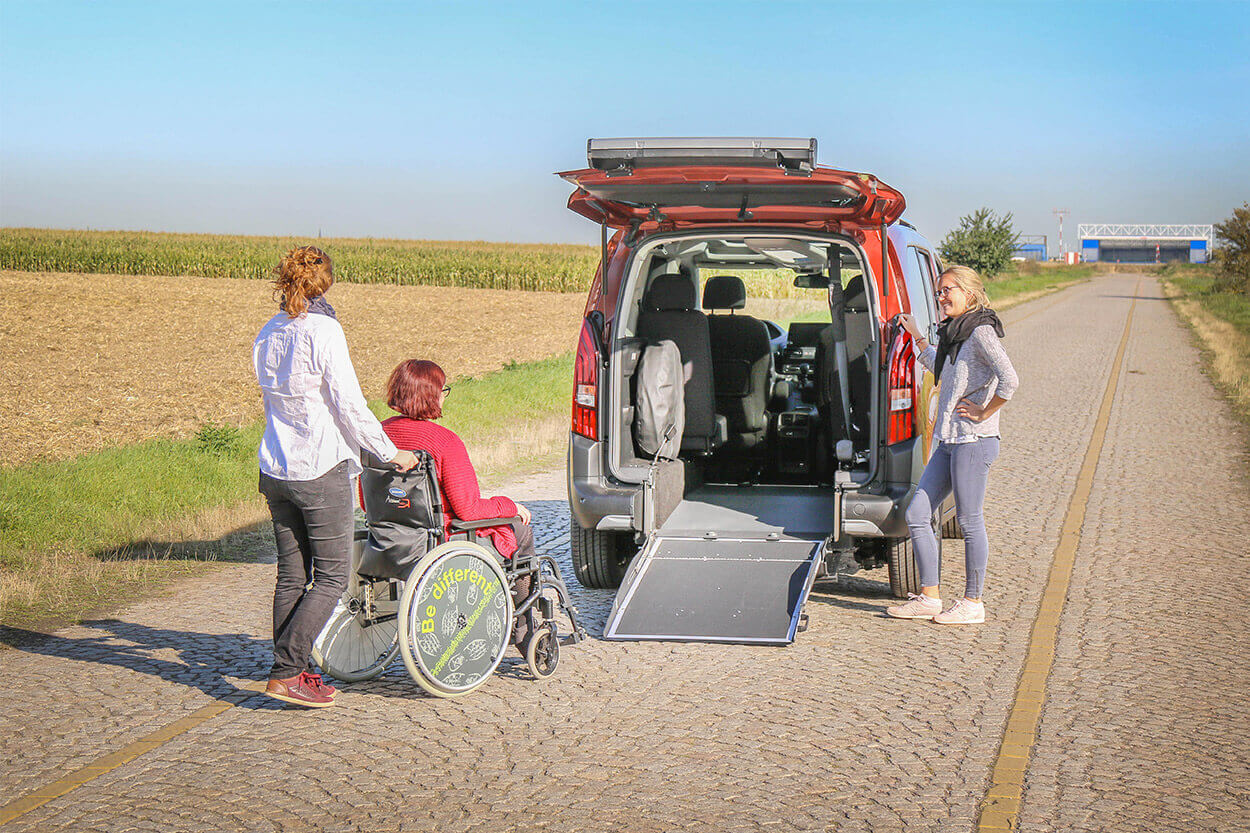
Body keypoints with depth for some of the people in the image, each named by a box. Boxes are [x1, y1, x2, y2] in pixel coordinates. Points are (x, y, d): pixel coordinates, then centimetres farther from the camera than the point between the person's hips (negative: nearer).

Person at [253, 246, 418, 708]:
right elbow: (350, 405, -13)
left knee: (291, 575, 12)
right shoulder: (323, 331, -13)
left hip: (275, 471, 7)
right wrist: (391, 453, -2)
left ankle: (291, 671, 16)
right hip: (321, 470, -7)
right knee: (331, 577, 0)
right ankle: (286, 673, -4)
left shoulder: (268, 335, 10)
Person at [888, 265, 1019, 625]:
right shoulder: (955, 334, 16)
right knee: (917, 514, 6)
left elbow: (1009, 380, -24)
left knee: (969, 521, -1)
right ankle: (929, 598, 13)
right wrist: (917, 336, 36)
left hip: (974, 441, -9)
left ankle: (972, 603, 10)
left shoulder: (981, 332, -12)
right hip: (947, 442, 10)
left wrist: (983, 413, -16)